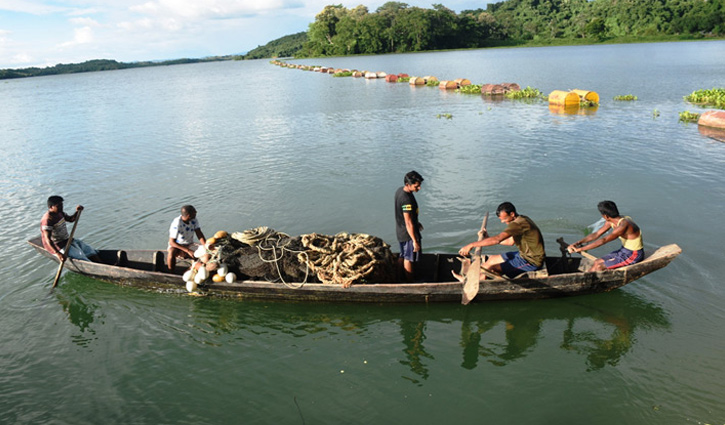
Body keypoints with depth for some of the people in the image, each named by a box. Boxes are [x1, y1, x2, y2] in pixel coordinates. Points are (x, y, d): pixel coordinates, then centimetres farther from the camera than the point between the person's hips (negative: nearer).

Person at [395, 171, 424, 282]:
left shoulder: (400, 190, -1)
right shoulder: (407, 199, -31)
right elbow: (408, 223, -27)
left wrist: (416, 222, 26)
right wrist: (415, 241, -21)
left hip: (400, 231, 9)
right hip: (408, 233, -9)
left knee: (402, 255, 23)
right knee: (409, 259, 8)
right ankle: (410, 283, 23)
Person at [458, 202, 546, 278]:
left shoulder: (519, 224, -26)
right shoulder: (522, 219, 7)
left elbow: (497, 239, -33)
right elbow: (510, 242, 15)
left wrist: (471, 245, -31)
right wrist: (488, 238, 8)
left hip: (532, 262, -10)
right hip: (525, 254, 10)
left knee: (491, 268, -14)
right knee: (492, 259, 15)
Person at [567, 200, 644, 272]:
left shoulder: (623, 225, -30)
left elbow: (603, 240, -34)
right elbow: (596, 234, 0)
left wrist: (580, 249, -34)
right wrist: (577, 243, -12)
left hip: (634, 255, -8)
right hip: (624, 251, 8)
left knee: (599, 267, -15)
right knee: (597, 262, 1)